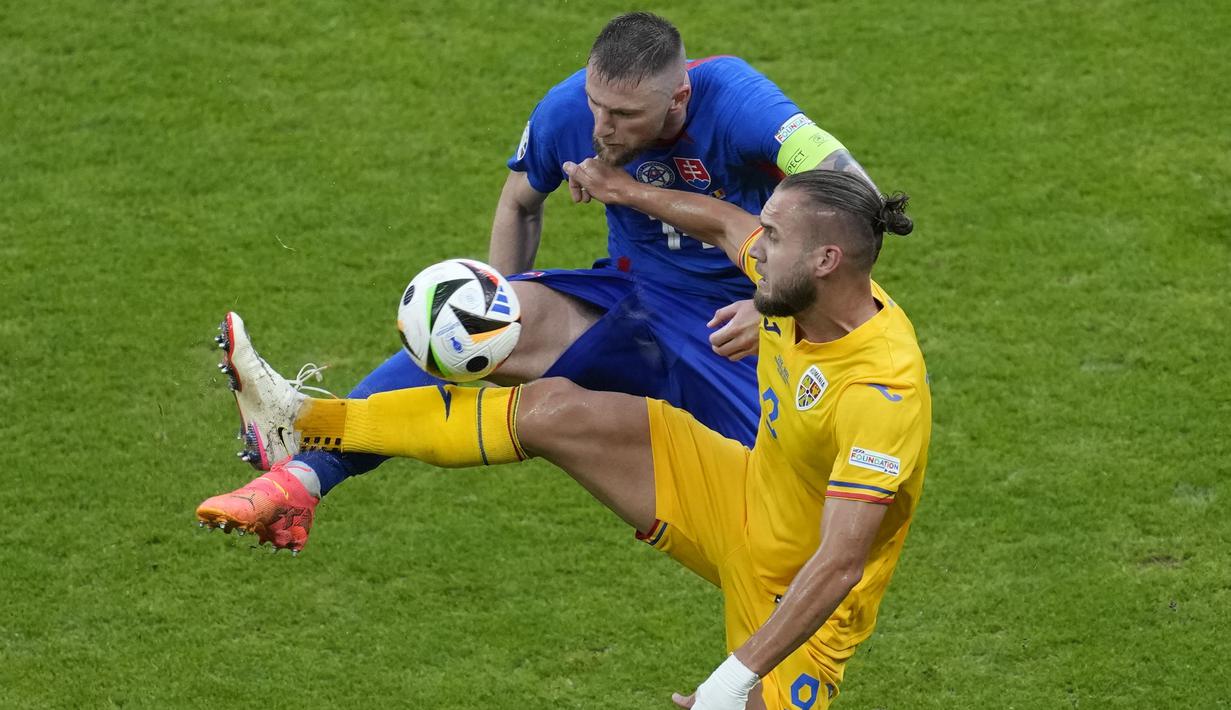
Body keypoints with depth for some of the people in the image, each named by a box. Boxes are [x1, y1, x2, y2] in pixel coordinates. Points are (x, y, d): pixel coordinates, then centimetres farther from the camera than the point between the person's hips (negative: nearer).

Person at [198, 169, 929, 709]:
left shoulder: (882, 393, -35)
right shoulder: (800, 288, -12)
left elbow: (840, 562, -36)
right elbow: (726, 223, 13)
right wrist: (628, 191, 25)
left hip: (800, 599, -7)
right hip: (744, 500, 7)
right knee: (558, 410, -5)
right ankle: (306, 419, 0)